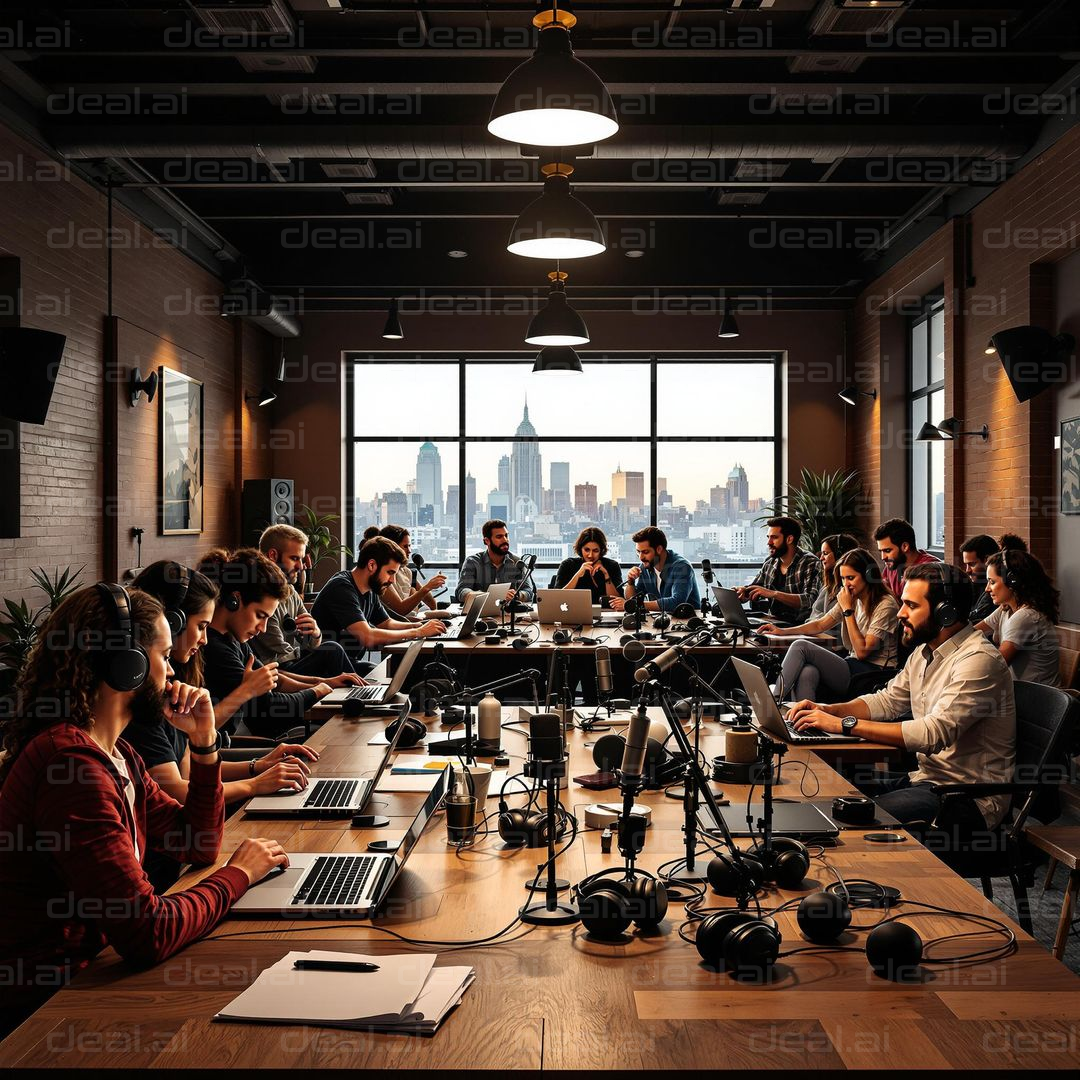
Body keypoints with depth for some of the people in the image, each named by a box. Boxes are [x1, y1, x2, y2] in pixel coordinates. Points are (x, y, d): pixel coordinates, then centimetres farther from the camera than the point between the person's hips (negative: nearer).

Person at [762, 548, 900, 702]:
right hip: (854, 667, 7)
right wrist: (782, 631, 5)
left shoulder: (886, 605, -10)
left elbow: (862, 651, -15)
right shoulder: (851, 598, 14)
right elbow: (820, 625, 18)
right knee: (806, 673, -29)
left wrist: (847, 609, -13)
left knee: (801, 647, -19)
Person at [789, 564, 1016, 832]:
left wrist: (845, 724, -27)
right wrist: (828, 710, 0)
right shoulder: (924, 651, 11)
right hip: (925, 777, 9)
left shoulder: (978, 661, -20)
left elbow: (934, 733, -29)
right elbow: (888, 700, 19)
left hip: (969, 799, -9)